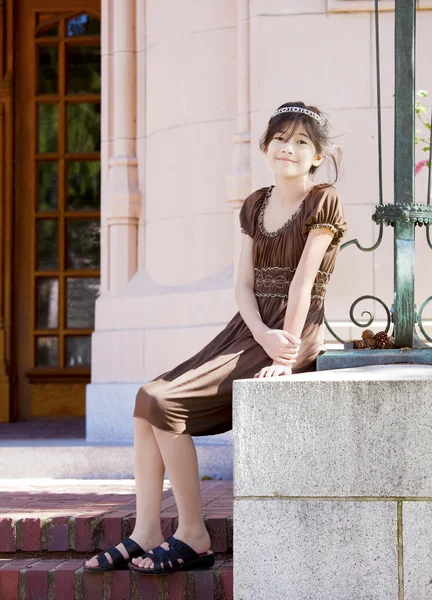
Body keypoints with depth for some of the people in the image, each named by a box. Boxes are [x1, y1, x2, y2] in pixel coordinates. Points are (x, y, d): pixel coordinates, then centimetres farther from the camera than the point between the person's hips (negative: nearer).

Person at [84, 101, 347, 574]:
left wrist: (284, 357, -18)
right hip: (246, 331, 8)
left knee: (165, 403, -20)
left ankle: (192, 537, -11)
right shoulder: (254, 206, 15)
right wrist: (265, 336, -12)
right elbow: (244, 285, 7)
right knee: (148, 398, -9)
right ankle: (145, 535, -9)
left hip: (295, 340, -8)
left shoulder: (324, 202, -6)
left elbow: (302, 281, -13)